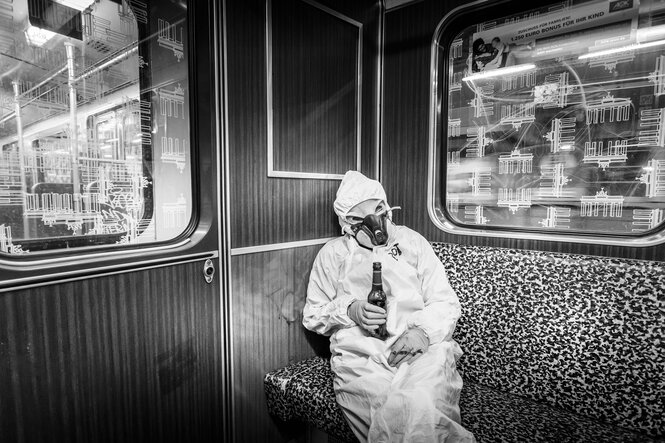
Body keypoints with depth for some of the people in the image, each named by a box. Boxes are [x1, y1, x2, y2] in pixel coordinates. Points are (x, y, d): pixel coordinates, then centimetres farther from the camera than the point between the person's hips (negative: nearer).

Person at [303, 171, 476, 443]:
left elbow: (445, 303, 12)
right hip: (361, 358, 0)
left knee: (420, 406, -32)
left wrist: (424, 331, -10)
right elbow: (312, 315, 16)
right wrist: (349, 310, -5)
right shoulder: (333, 253, 14)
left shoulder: (411, 241, 16)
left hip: (421, 350, 1)